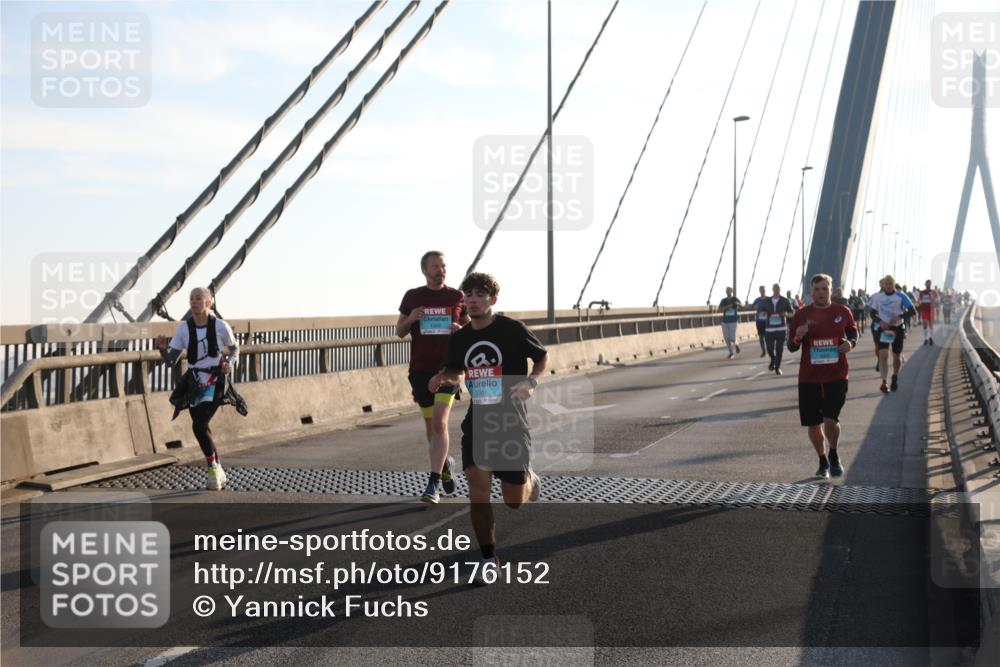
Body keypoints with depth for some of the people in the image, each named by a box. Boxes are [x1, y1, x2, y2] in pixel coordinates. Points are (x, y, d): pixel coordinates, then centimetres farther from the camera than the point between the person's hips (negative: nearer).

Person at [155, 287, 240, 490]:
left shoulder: (220, 326, -6)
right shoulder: (184, 328, 1)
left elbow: (234, 348, 12)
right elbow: (170, 360, 2)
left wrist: (230, 363, -7)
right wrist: (163, 348, -17)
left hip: (215, 381, -4)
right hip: (194, 382, 4)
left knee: (199, 426, -18)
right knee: (201, 429, 7)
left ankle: (212, 467, 5)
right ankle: (217, 472, 27)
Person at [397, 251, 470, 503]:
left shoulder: (457, 297, 4)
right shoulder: (412, 297, 5)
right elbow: (399, 332, 10)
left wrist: (461, 330, -10)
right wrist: (410, 320, -11)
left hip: (448, 368, -2)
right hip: (420, 369, 2)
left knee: (439, 423, -15)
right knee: (430, 425, 13)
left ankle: (434, 483, -14)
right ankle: (444, 463, 39)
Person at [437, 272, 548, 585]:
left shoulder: (513, 329, -7)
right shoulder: (459, 339, 4)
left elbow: (542, 357, 4)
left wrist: (531, 382, -15)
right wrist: (446, 378, -2)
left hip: (511, 421, -3)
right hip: (477, 420, 3)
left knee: (514, 502, 4)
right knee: (477, 486, -12)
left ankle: (528, 479, 42)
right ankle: (489, 558, 3)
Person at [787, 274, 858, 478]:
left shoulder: (843, 312, 1)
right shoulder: (801, 314, 0)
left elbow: (853, 332, 17)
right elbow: (791, 347, 4)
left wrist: (851, 343, -6)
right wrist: (797, 337, -19)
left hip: (836, 376, -1)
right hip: (809, 378, 1)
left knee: (831, 419, -13)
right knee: (813, 424, 7)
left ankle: (834, 455, 17)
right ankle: (823, 462, 30)